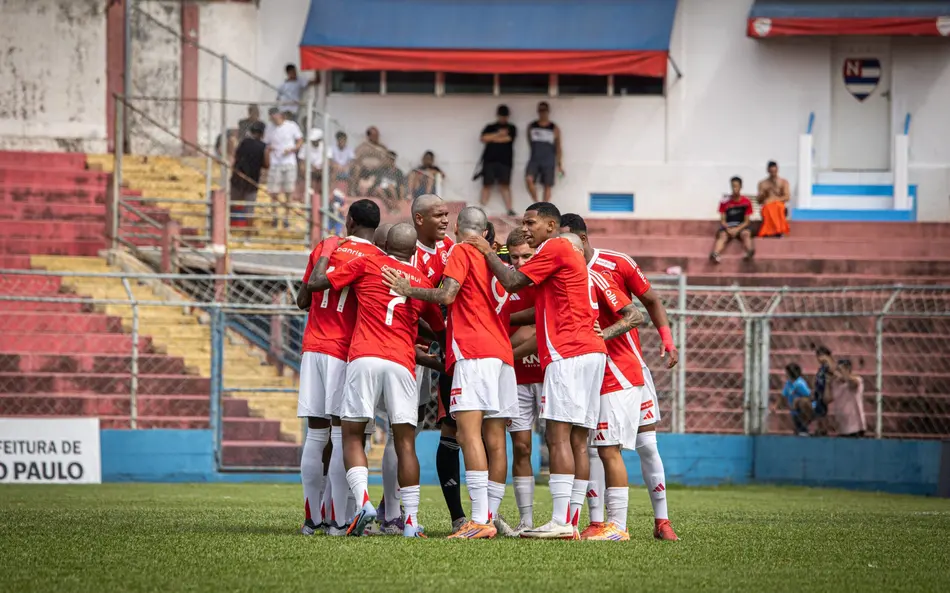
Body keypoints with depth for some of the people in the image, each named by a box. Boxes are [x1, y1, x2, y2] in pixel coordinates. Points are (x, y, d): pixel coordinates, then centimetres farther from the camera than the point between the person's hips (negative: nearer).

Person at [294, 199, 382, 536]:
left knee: (315, 436, 6)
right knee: (342, 436, -4)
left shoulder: (325, 248, 10)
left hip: (313, 347, 3)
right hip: (346, 351, -3)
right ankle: (337, 519, -9)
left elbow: (303, 301, 17)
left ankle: (311, 518, 5)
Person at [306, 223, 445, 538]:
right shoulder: (422, 281, 18)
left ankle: (362, 500, -17)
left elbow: (318, 282, 7)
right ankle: (411, 521, 0)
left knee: (352, 434, 5)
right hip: (402, 363, 2)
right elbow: (439, 328, 29)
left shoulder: (367, 264, 8)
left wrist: (325, 254, 25)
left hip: (365, 358, -2)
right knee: (405, 441, 4)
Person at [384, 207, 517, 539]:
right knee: (494, 440, 6)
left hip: (473, 352, -8)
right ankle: (490, 518, 5)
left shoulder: (461, 252, 2)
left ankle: (480, 520, -26)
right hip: (502, 353, 8)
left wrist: (408, 290, 4)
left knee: (469, 432, -15)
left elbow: (446, 296, -9)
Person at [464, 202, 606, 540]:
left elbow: (512, 283, -7)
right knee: (577, 439, 5)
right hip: (591, 351, 10)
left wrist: (488, 253, 6)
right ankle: (571, 522, 2)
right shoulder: (569, 253, 25)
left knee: (558, 436, -12)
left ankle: (560, 522, -18)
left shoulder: (555, 248, -4)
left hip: (569, 353, -10)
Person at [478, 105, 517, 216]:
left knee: (505, 185, -6)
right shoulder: (490, 127, 15)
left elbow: (507, 139, -7)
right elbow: (483, 138, -2)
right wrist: (498, 134, -7)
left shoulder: (511, 128, 11)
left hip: (505, 161, -1)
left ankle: (510, 209, -9)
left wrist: (492, 138, 2)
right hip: (489, 160, 1)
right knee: (487, 185, -2)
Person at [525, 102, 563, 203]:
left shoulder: (554, 129, 3)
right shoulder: (531, 127, 7)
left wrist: (559, 164, 5)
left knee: (547, 186, 2)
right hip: (534, 160, 1)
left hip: (548, 162, -1)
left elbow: (558, 148, 7)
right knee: (529, 179, -22)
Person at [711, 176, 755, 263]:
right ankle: (715, 254, -60)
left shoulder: (746, 202, 3)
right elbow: (722, 220, 4)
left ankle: (750, 251, -64)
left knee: (746, 233, -34)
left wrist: (737, 229, -15)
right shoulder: (725, 202, 3)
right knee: (722, 235, -32)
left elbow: (747, 221, 2)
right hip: (727, 227, 0)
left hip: (741, 227, 0)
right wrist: (728, 229, -16)